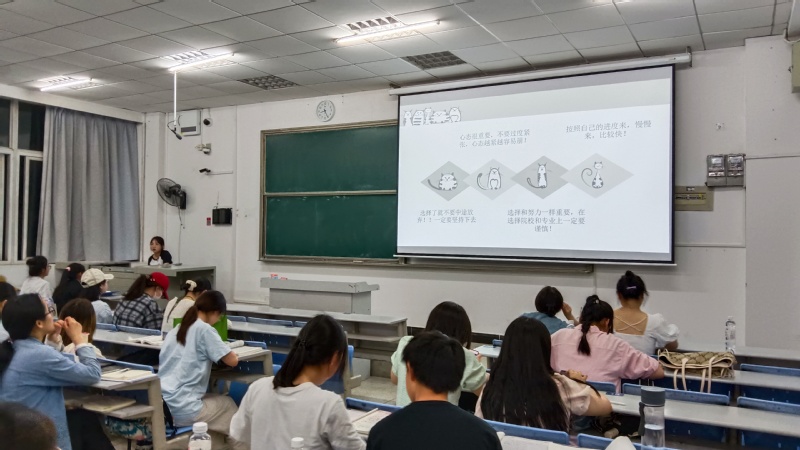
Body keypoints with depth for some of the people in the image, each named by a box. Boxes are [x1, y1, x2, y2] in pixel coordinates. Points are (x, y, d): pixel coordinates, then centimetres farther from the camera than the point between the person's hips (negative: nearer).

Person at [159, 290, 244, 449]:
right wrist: (232, 354, 12)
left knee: (220, 400, 28)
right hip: (183, 410, -7)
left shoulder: (175, 330, 12)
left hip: (162, 406, 7)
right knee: (227, 404, 20)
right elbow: (232, 361, -9)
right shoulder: (204, 329, -10)